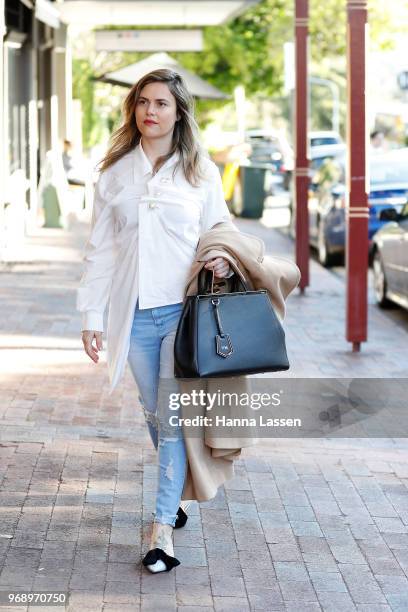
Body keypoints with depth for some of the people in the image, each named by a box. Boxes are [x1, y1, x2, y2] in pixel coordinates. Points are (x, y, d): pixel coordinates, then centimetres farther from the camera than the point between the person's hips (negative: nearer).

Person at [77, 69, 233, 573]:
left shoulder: (202, 173, 4)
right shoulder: (113, 173, 8)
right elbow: (100, 248, 9)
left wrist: (222, 259, -12)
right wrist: (90, 314, 5)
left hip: (185, 309, -2)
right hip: (134, 313, 2)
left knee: (174, 418, -7)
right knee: (154, 414, 12)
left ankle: (163, 526, -4)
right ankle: (175, 494, 33)